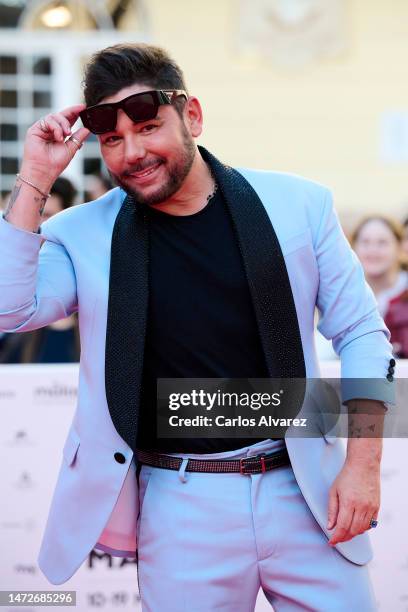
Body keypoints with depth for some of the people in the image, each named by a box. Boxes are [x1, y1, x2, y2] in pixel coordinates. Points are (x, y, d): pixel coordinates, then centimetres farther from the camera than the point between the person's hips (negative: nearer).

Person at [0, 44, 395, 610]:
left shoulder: (296, 206, 0)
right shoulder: (84, 235, -1)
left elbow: (361, 332, 5)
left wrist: (364, 463, -3)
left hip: (304, 490, 1)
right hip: (181, 505, -1)